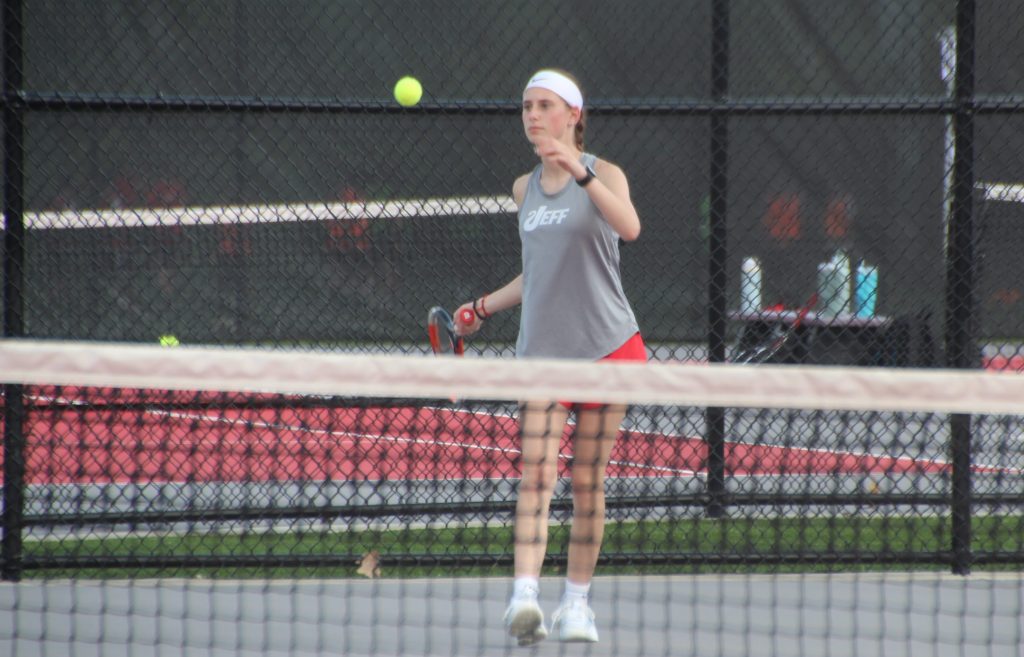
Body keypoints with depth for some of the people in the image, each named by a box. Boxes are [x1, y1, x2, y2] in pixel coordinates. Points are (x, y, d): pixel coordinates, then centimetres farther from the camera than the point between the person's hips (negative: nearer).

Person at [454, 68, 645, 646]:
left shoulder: (604, 175, -3)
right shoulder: (524, 188, 13)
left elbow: (629, 227, -25)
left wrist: (581, 173, -34)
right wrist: (486, 307, 18)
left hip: (607, 345, -3)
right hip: (543, 350, 3)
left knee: (588, 481, 2)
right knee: (537, 473, -14)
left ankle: (577, 602, 15)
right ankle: (525, 596, -28)